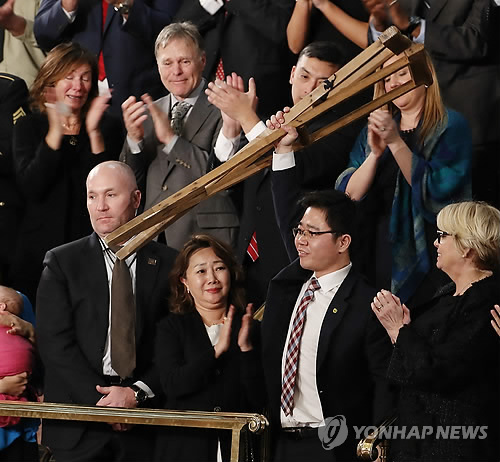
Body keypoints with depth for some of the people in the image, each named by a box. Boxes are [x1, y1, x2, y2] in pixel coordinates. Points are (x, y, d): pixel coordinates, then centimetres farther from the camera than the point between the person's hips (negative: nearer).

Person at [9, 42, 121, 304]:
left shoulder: (105, 127, 9)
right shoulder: (28, 127, 6)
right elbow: (30, 187, -9)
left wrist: (94, 133, -13)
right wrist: (55, 133, -17)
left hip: (91, 248, 1)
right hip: (41, 250, -1)